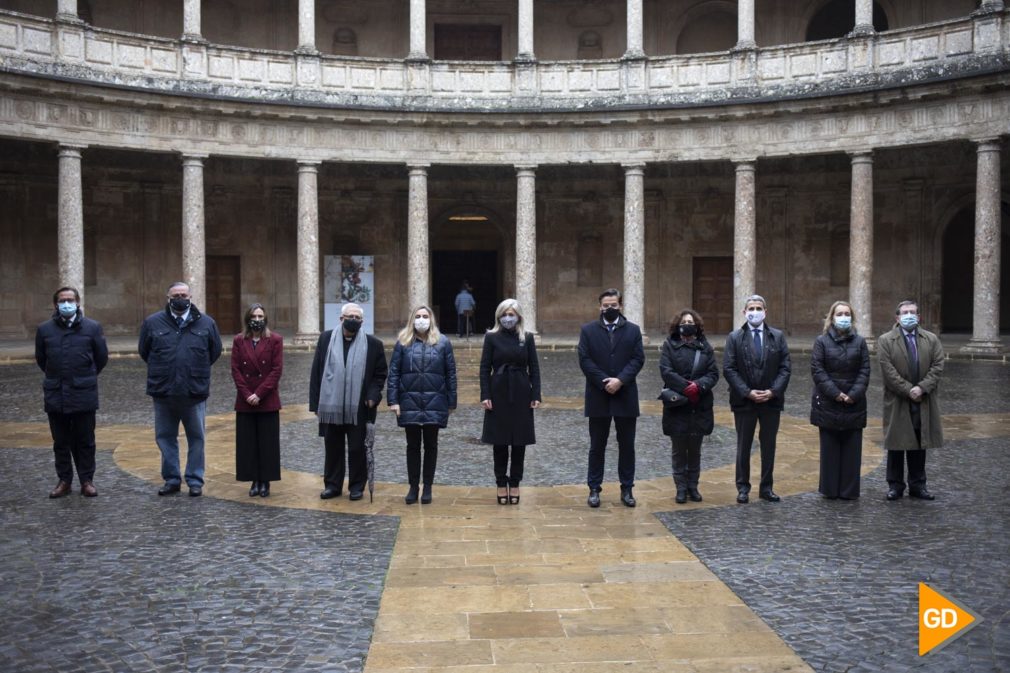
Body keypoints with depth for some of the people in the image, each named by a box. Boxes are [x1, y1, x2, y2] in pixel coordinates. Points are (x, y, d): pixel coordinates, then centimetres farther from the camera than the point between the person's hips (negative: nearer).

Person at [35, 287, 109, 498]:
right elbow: (40, 358, 16)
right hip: (55, 395, 2)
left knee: (85, 441, 5)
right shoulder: (45, 329, 2)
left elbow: (102, 357, 7)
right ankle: (64, 481, 19)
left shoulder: (92, 327, -2)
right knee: (61, 442, 9)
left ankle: (87, 480, 14)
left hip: (84, 395, -2)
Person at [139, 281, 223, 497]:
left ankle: (195, 481, 15)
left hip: (195, 392, -1)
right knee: (165, 438, 9)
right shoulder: (153, 323, 1)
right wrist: (160, 371, 13)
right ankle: (171, 479, 21)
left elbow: (215, 351, 12)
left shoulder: (206, 323, 1)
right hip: (163, 392, 1)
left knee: (196, 438, 6)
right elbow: (144, 351, 13)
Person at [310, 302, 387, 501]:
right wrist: (316, 402, 0)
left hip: (359, 408, -1)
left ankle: (357, 486, 19)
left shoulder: (373, 344, 0)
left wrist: (372, 396, -8)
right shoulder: (326, 339, 3)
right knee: (332, 448, 11)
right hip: (331, 406, 2)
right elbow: (316, 372, 4)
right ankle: (332, 485, 23)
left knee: (357, 449, 6)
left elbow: (380, 374, 5)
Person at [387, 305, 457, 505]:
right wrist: (393, 400, -6)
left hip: (434, 402, 0)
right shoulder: (403, 342, 3)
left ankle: (427, 487, 17)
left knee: (431, 445, 8)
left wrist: (451, 402, 0)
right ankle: (413, 486, 16)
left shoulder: (442, 342, 2)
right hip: (410, 402, 0)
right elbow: (394, 372, 1)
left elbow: (450, 373, 3)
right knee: (413, 445, 7)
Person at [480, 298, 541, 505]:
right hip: (499, 394, -1)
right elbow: (485, 368, -1)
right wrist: (485, 395, -8)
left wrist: (536, 395, -3)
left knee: (520, 441, 5)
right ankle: (501, 484, 15)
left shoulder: (527, 338, 4)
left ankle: (514, 484, 16)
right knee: (499, 441, 4)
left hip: (521, 394, 1)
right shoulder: (491, 337, 0)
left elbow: (534, 368, 4)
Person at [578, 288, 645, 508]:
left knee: (627, 445, 7)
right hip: (598, 397, -1)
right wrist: (604, 382, -13)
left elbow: (638, 359, -2)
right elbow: (585, 360, -4)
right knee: (597, 446, 6)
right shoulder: (588, 330, 3)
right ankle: (594, 489, 12)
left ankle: (627, 489, 15)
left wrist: (620, 380, -15)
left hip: (626, 397, 1)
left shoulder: (633, 330, 6)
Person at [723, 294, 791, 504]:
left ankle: (766, 488, 18)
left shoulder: (778, 336, 4)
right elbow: (729, 369, -6)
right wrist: (747, 392, -14)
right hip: (744, 400, -1)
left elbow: (785, 368, 1)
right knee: (743, 446, 7)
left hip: (771, 400, 2)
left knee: (769, 445, 8)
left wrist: (773, 391, -12)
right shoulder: (734, 337, -1)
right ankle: (743, 487, 16)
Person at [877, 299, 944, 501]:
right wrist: (908, 390, -15)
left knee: (919, 444, 8)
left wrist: (922, 388, -14)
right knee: (896, 445, 4)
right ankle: (895, 485, 14)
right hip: (897, 402, -2)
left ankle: (917, 485, 18)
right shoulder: (885, 340, -2)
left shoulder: (932, 339, 8)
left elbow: (937, 366, -1)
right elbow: (888, 370, -10)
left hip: (924, 402, 2)